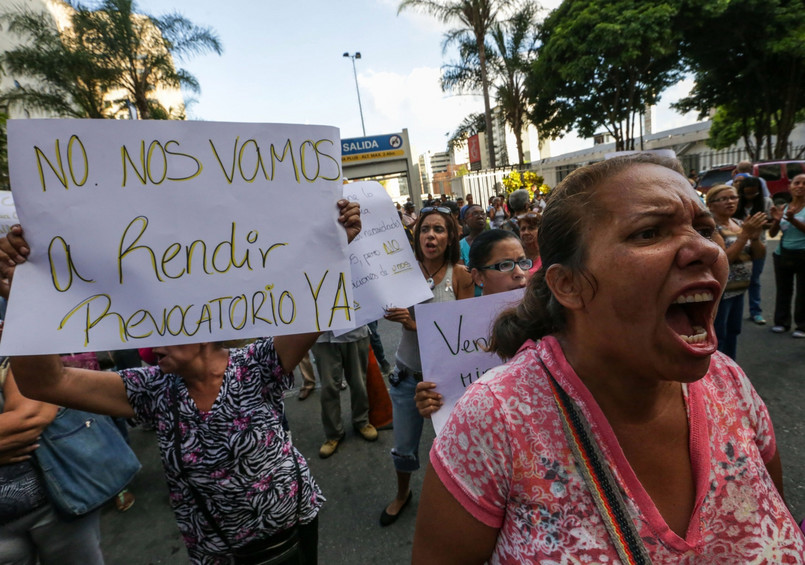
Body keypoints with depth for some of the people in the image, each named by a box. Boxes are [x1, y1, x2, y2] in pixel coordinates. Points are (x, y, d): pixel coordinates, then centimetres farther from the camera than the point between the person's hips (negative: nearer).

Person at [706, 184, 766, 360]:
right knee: (717, 338, -2)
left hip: (738, 290, 8)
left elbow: (759, 254, 9)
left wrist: (755, 237, -10)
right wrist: (745, 234, -23)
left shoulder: (739, 223, 9)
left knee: (733, 332, 17)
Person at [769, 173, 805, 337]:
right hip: (783, 254, 3)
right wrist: (776, 220, -12)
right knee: (783, 290, 8)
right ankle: (781, 322, 18)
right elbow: (772, 233, 6)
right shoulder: (783, 208, 7)